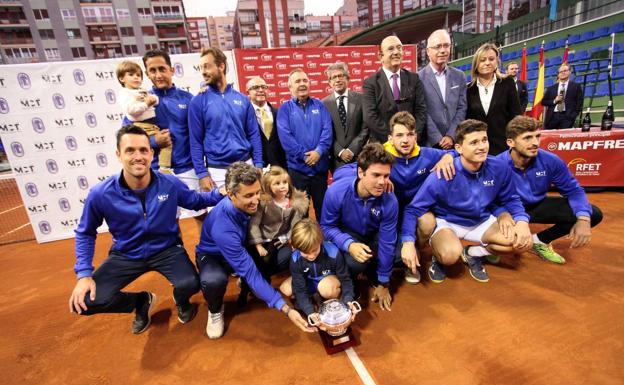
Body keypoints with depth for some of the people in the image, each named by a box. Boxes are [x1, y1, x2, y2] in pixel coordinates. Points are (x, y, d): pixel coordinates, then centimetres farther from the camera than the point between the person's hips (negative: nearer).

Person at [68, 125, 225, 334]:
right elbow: (85, 233, 0)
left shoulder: (170, 184, -17)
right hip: (126, 255, 1)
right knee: (85, 301, -16)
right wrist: (84, 274, -10)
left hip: (167, 249, -1)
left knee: (190, 284, -26)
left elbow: (195, 201, 4)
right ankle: (141, 301, 16)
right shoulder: (101, 194, -18)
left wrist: (221, 193, -14)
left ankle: (180, 301, 16)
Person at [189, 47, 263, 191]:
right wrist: (202, 174, -9)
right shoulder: (198, 102, -1)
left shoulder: (242, 99, 6)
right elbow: (196, 141, -2)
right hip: (217, 171, -2)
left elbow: (253, 134, 6)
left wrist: (258, 165, -1)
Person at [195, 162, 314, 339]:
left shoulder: (249, 203, -24)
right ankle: (215, 310, -3)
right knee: (213, 281, -40)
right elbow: (249, 271, -38)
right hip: (213, 255, -5)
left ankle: (248, 286, 11)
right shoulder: (223, 227, -40)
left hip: (241, 249, 5)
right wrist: (286, 309, -39)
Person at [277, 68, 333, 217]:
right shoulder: (285, 108, 2)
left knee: (322, 206, 13)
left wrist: (319, 151, -17)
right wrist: (304, 156, -15)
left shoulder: (319, 105, 9)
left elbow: (327, 130, -1)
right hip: (297, 167, -2)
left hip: (321, 165, 2)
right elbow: (285, 136, -9)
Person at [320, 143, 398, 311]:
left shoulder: (389, 201, -29)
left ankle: (373, 275, 11)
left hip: (374, 235, 3)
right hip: (347, 233, -2)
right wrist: (349, 245, -38)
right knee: (356, 260, -34)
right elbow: (327, 227, -17)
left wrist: (383, 284, -8)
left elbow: (387, 243, -19)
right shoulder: (336, 191, -32)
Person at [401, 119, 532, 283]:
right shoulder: (443, 175, -28)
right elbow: (413, 209, -25)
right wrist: (408, 242, -38)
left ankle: (471, 253, 8)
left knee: (524, 241, -11)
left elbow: (510, 199, 4)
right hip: (446, 222, -5)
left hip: (482, 221, 5)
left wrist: (522, 221, -16)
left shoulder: (500, 168, -15)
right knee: (450, 255, -34)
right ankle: (438, 258, 4)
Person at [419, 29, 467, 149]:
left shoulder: (459, 76, 9)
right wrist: (438, 139, -11)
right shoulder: (419, 78, -4)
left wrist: (451, 136, -7)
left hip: (456, 142, 3)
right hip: (430, 144, -3)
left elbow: (461, 108, 5)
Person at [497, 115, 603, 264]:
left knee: (593, 214, -8)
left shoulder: (551, 161, -15)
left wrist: (583, 219, -20)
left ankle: (539, 240, 10)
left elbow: (573, 190, -3)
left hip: (538, 205, 6)